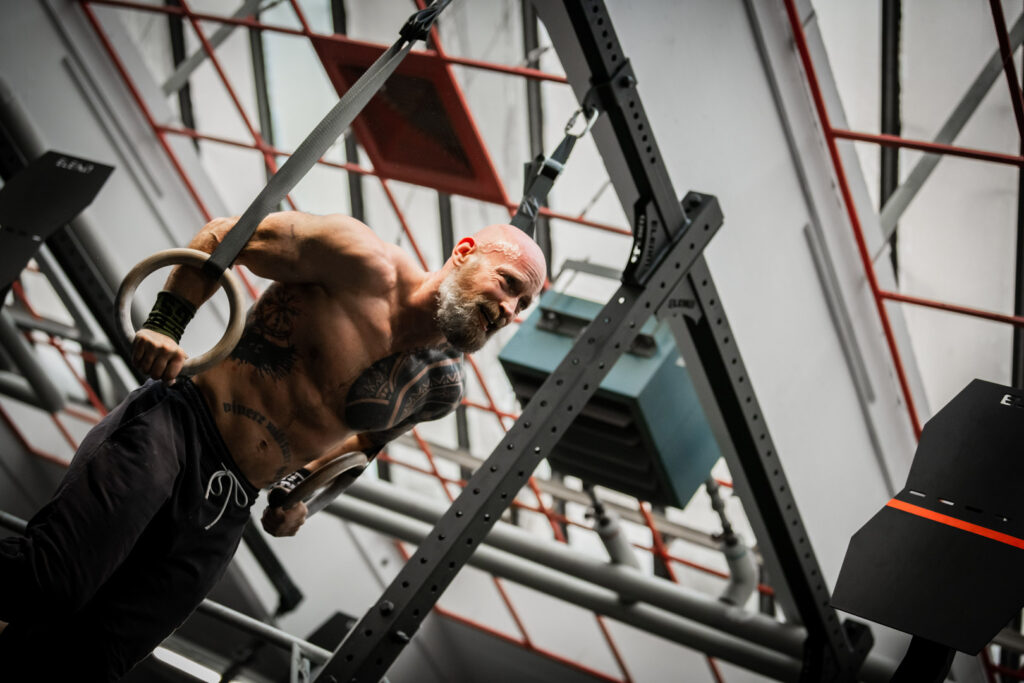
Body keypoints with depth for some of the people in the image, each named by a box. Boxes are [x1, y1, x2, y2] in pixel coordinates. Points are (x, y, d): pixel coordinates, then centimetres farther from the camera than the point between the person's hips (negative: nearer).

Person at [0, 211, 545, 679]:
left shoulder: (440, 389, 7)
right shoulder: (366, 266, -10)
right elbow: (226, 236, -4)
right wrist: (165, 322, -13)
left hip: (226, 508, 5)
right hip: (176, 430, -5)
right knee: (48, 584, -26)